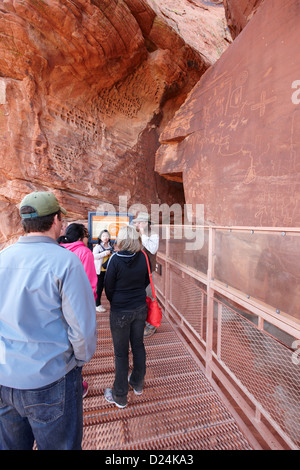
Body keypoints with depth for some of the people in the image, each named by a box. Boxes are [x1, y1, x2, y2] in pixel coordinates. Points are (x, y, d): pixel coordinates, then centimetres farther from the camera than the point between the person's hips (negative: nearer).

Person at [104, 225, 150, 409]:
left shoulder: (115, 259, -20)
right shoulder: (143, 257, -8)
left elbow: (108, 287, -10)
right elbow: (146, 281, 4)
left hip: (120, 312, -4)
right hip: (140, 308, 5)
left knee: (121, 353, 11)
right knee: (138, 346, 21)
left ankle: (120, 396, 30)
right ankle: (138, 384, 43)